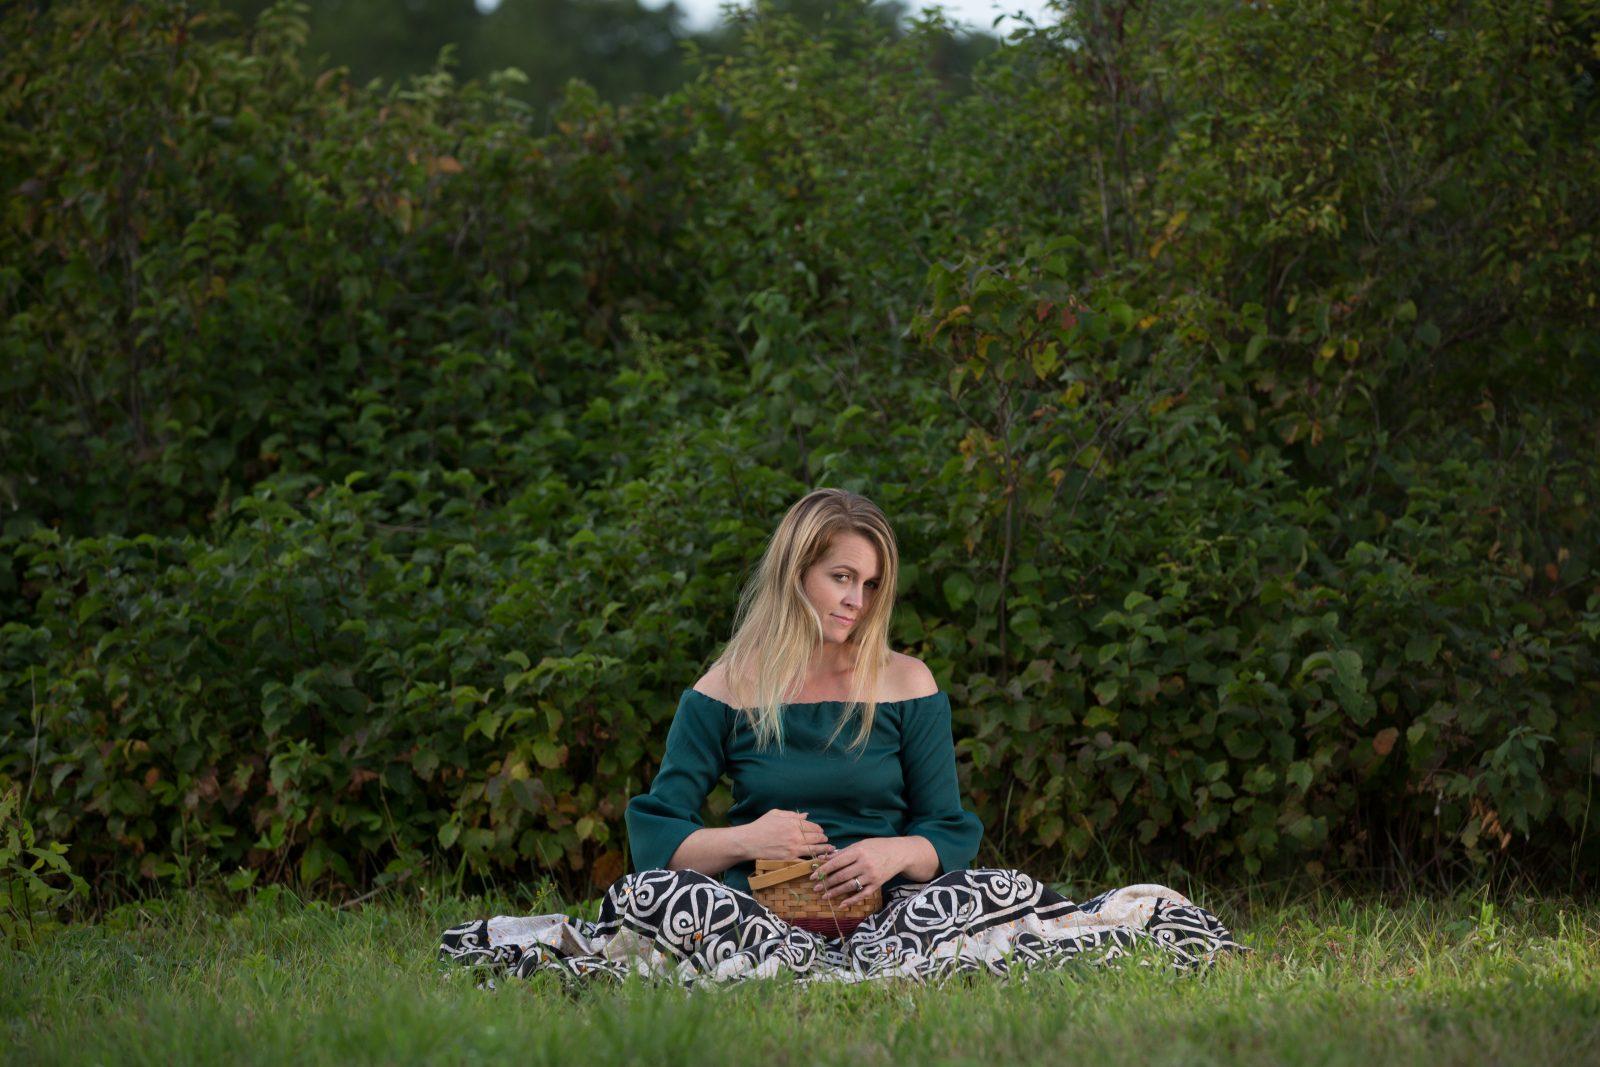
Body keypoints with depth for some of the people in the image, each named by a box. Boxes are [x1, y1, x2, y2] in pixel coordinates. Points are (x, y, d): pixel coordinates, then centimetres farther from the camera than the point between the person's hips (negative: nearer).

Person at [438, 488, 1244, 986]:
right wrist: (740, 841, -18)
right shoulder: (727, 691, 7)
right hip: (765, 908, -1)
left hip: (883, 908, 1)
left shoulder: (906, 685, 10)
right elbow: (655, 835, 2)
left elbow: (952, 834, 7)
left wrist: (897, 856, -16)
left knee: (997, 892, -28)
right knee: (648, 895, -31)